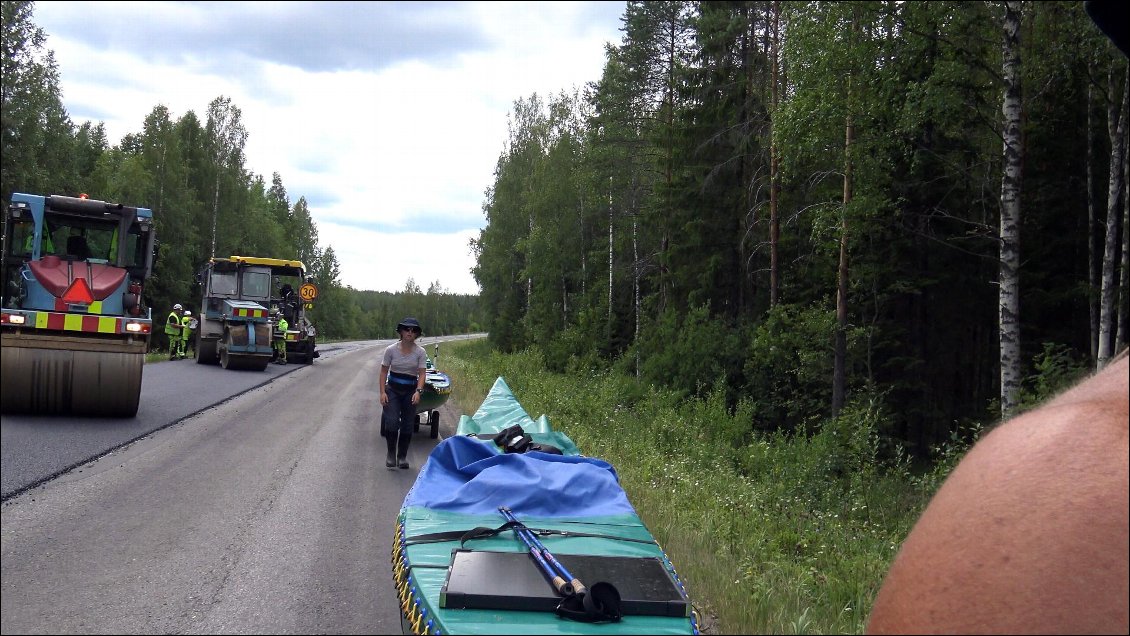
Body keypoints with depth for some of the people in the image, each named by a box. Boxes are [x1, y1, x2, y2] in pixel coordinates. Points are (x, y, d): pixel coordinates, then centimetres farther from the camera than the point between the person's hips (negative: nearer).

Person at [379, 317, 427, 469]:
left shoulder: (420, 352, -5)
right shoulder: (391, 349, -6)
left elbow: (421, 374, -6)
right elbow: (384, 371, 0)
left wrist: (418, 391, -21)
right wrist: (382, 392, -7)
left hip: (410, 392, 1)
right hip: (392, 390, -1)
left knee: (408, 425, 3)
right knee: (392, 421, -14)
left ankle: (402, 456, 18)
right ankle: (391, 454, 3)